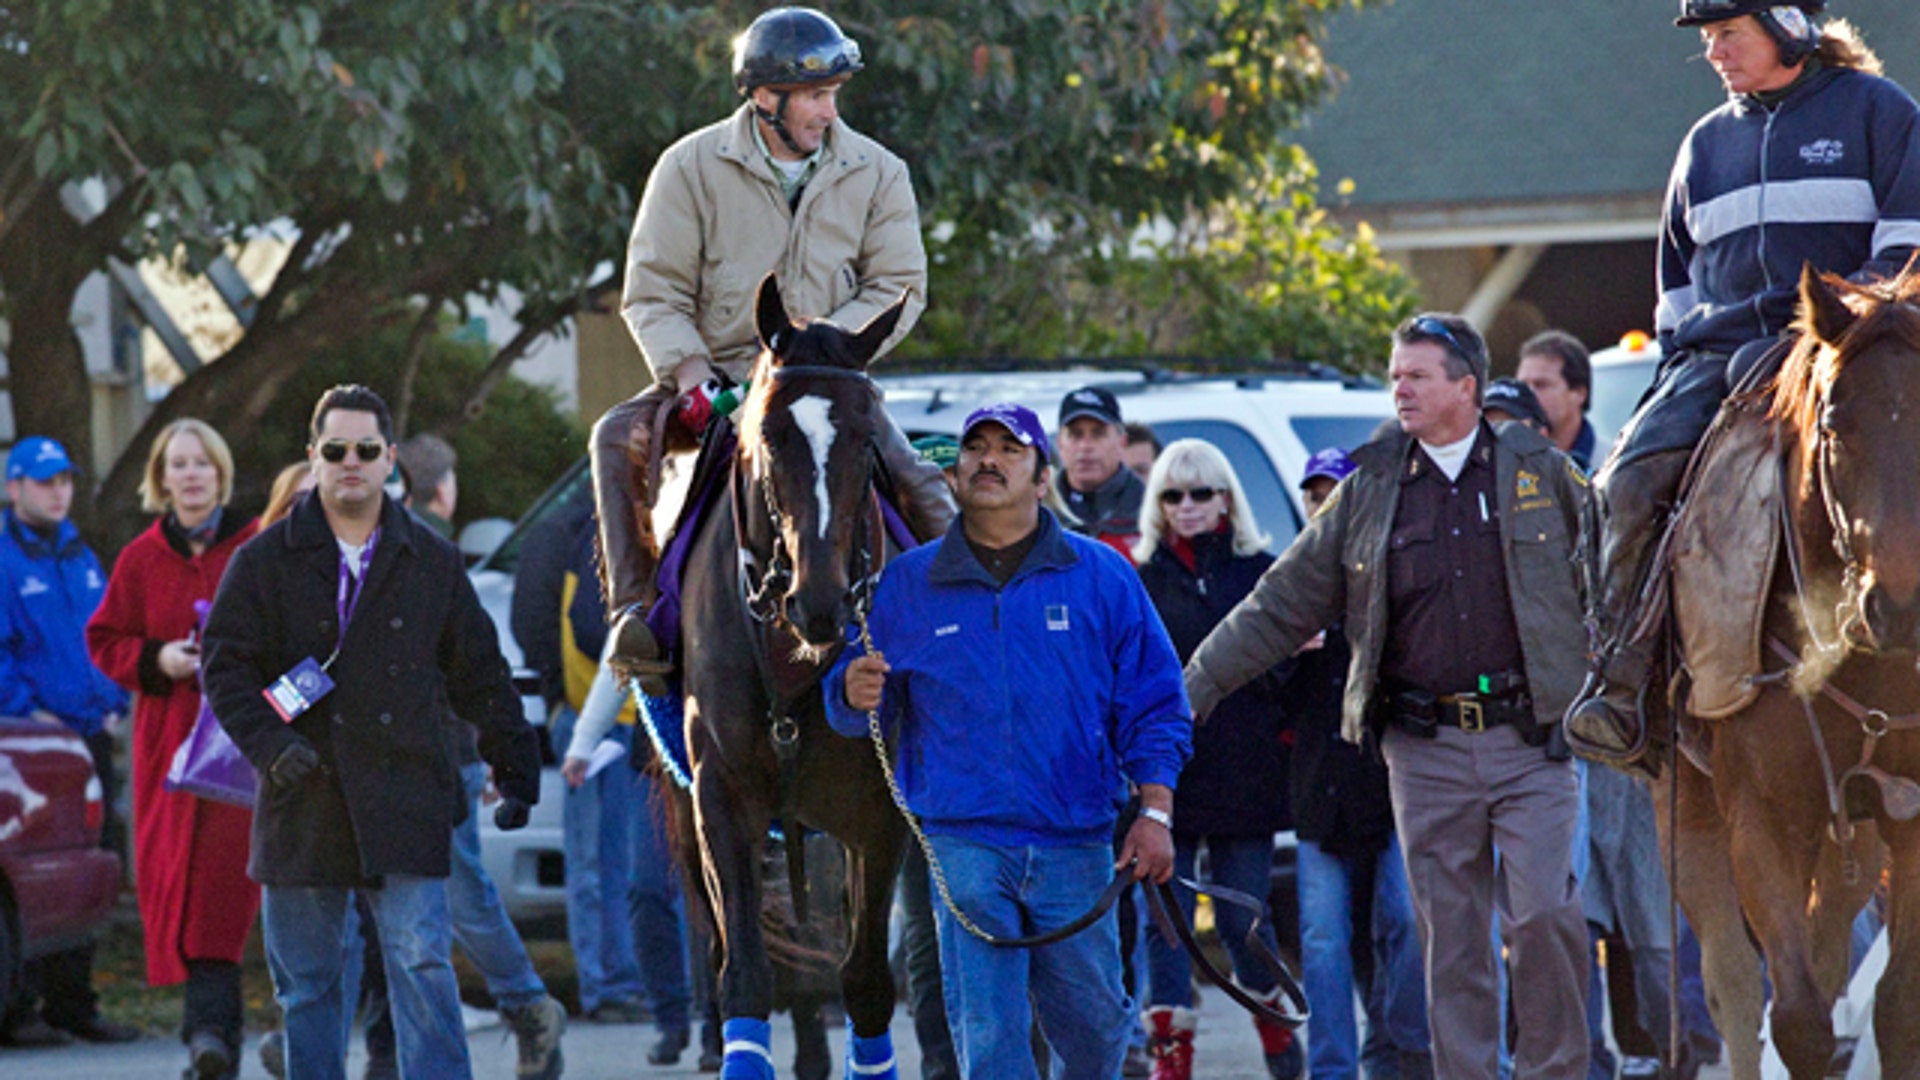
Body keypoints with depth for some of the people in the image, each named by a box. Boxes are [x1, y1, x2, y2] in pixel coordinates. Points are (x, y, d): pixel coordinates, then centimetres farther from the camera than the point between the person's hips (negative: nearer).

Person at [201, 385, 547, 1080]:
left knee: (422, 965, -11)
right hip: (303, 808, 1)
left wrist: (515, 771, 14)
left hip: (405, 801, -1)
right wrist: (269, 744, -13)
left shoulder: (431, 563, 10)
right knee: (304, 982, 6)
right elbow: (225, 664, 2)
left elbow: (479, 673, 16)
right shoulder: (266, 561, 6)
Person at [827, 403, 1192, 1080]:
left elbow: (1152, 705, 7)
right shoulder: (908, 583, 7)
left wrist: (1155, 814, -3)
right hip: (964, 843, 0)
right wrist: (856, 694, -15)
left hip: (1075, 845, 1)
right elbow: (855, 709, 10)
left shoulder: (1101, 577, 6)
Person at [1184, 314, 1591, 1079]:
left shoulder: (1543, 473, 5)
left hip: (1529, 734, -2)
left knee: (1543, 914, -11)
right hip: (1426, 750, 2)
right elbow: (1282, 606, 12)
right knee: (1450, 938, 3)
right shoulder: (1369, 492, 9)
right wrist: (1194, 687, 7)